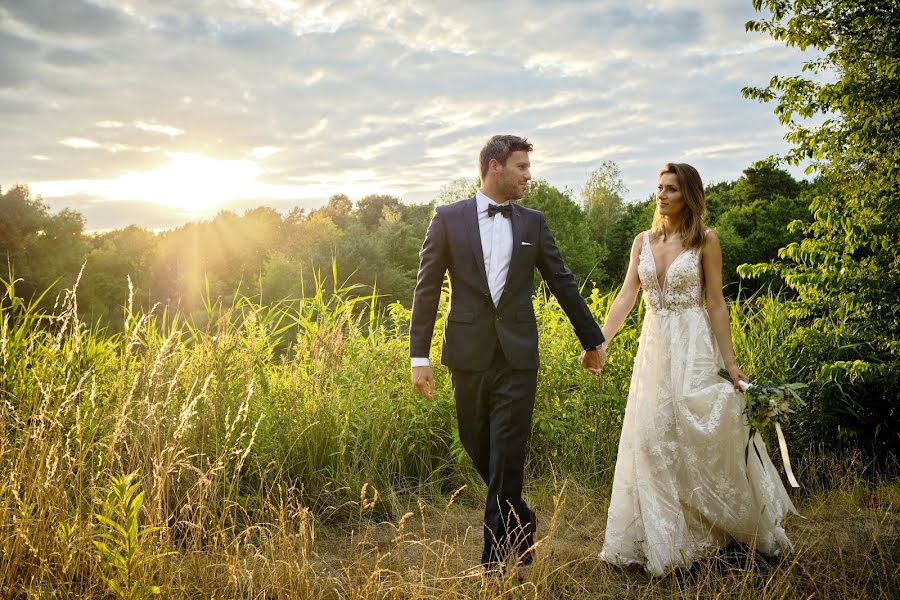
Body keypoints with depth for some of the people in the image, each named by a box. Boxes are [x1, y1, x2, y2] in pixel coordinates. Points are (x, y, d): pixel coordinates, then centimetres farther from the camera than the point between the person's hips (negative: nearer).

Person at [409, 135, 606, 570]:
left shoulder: (533, 222, 7)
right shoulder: (448, 218, 1)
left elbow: (562, 283, 14)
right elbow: (427, 289, -1)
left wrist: (592, 341, 18)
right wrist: (419, 356, -6)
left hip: (518, 355, 0)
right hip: (469, 353, 0)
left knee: (507, 462, -1)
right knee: (477, 450, 12)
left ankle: (497, 565, 11)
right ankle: (520, 525, 38)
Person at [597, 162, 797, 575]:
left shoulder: (705, 240, -3)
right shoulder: (643, 241, 8)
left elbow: (716, 303, -5)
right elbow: (626, 297, 3)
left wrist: (730, 362, -8)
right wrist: (599, 342, -9)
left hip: (693, 346, -4)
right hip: (653, 346, 5)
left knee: (703, 437, 0)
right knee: (652, 441, 5)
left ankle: (751, 526, 25)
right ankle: (663, 539, 19)